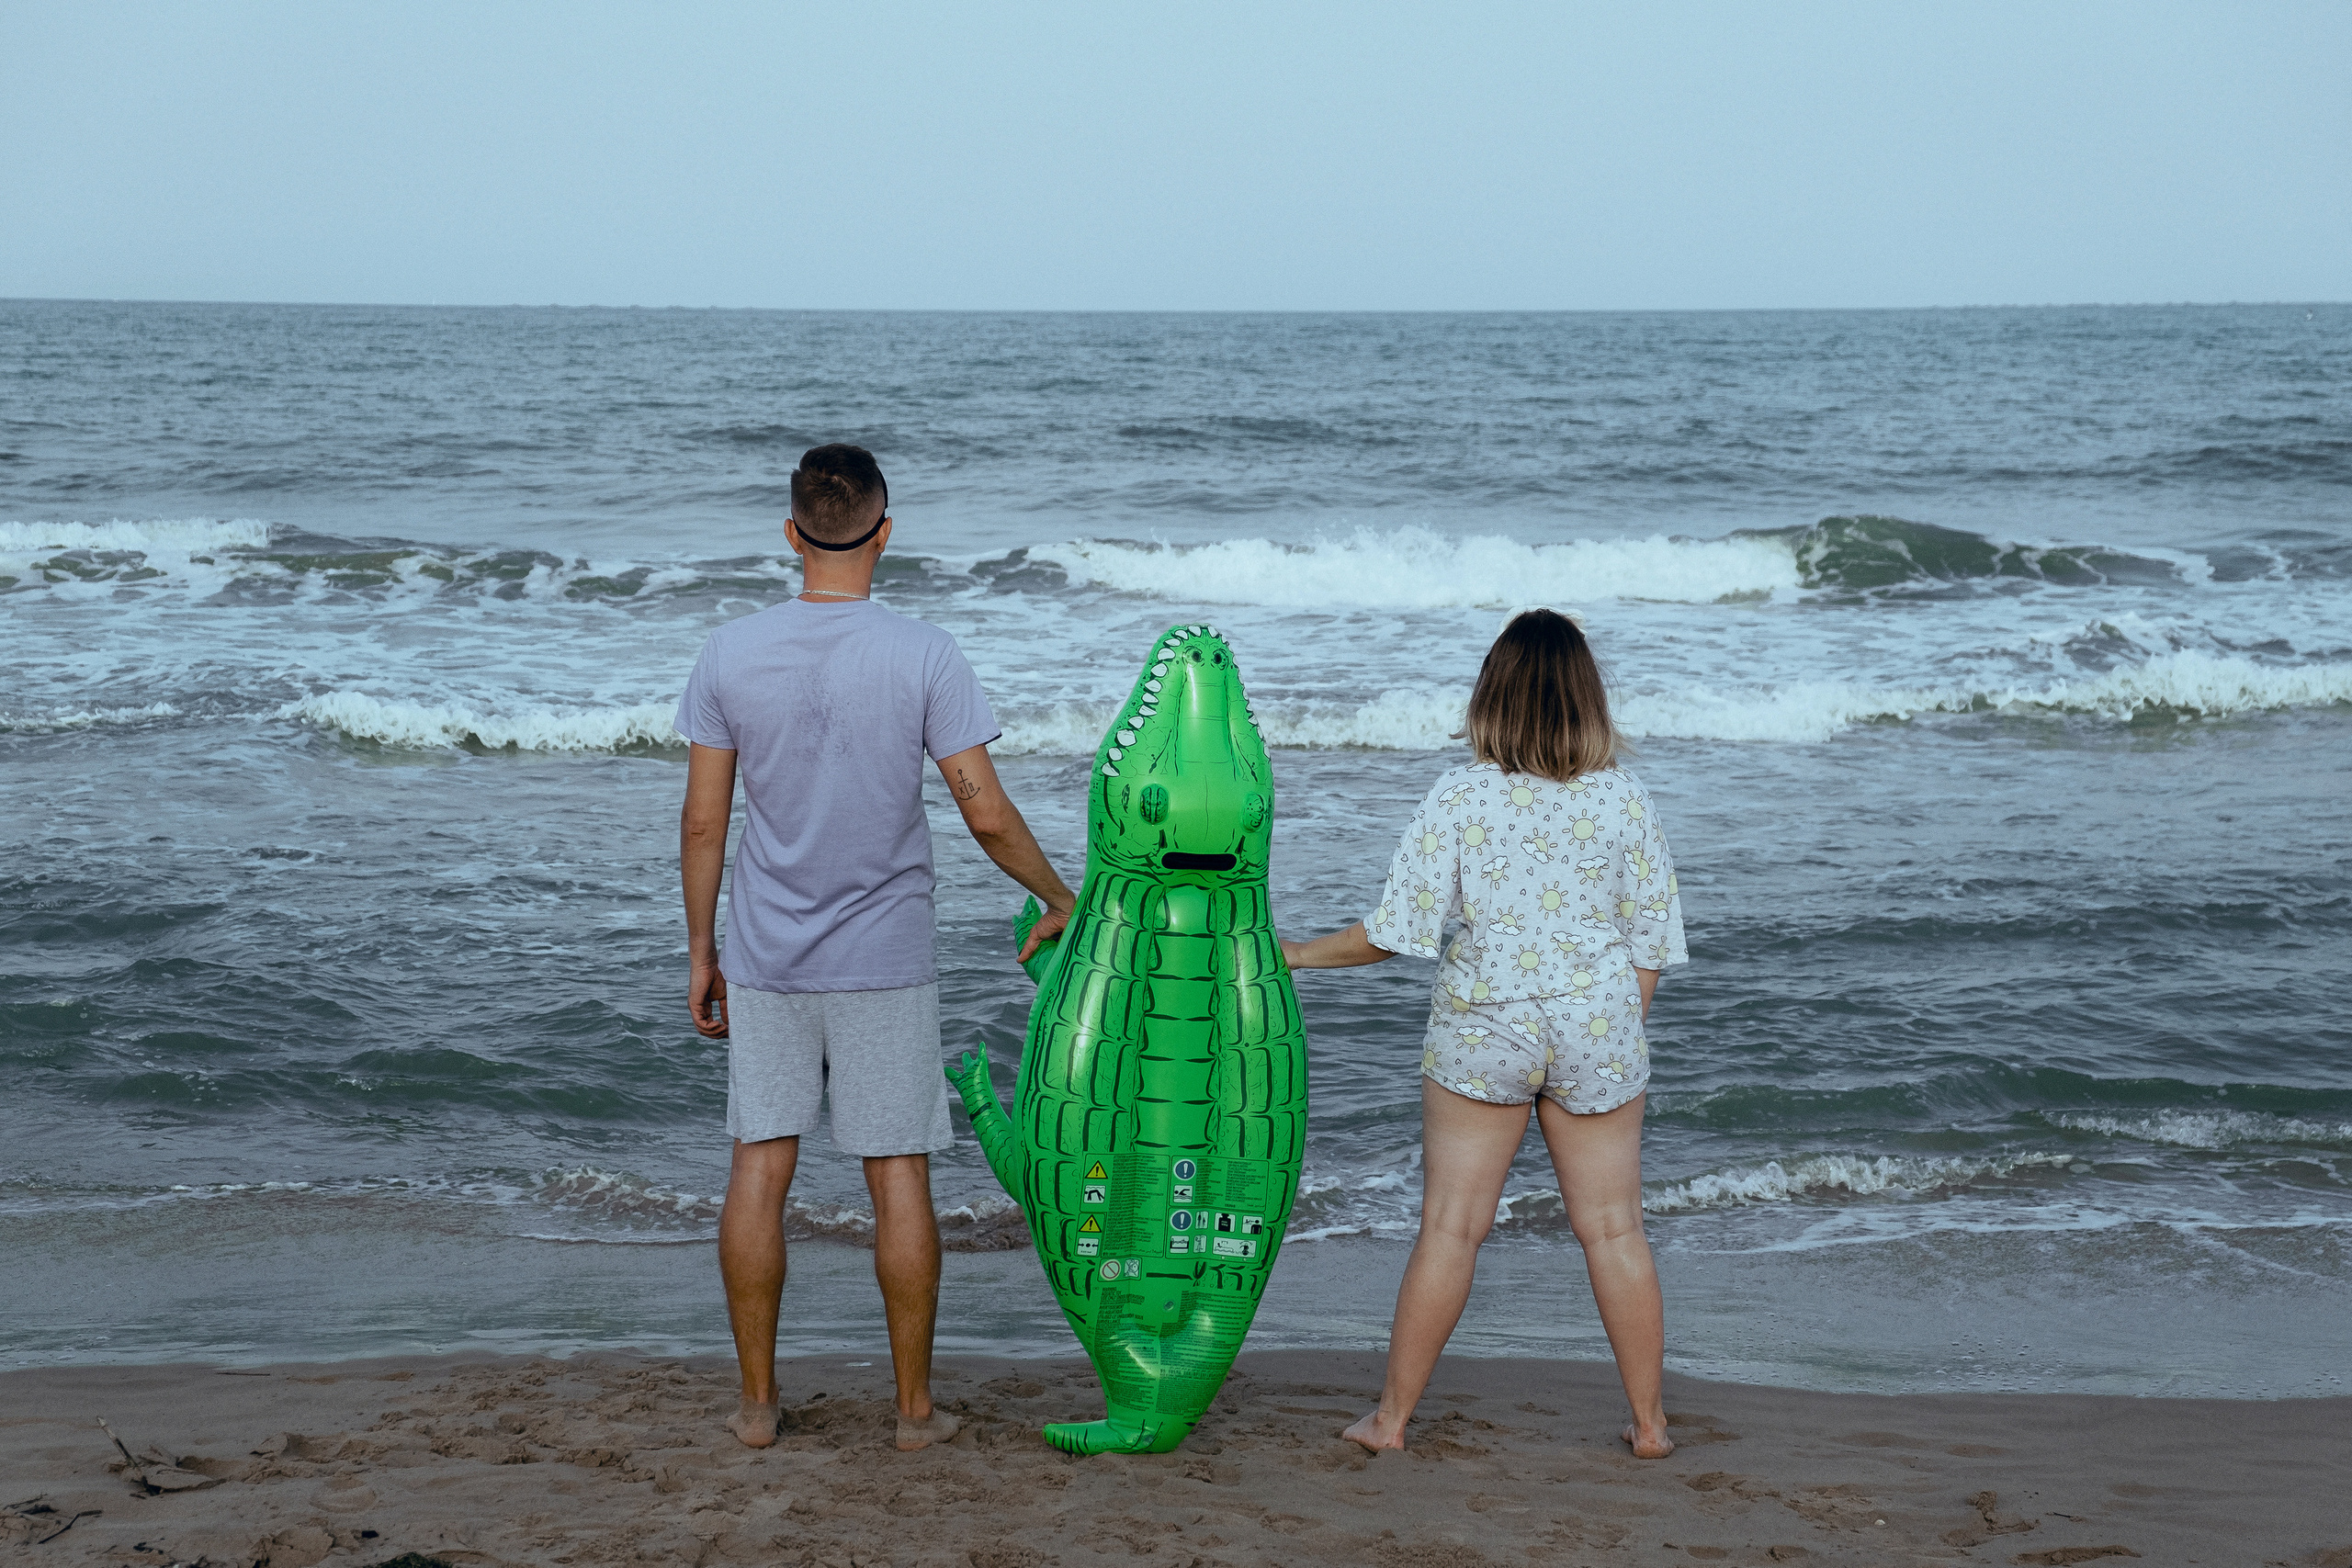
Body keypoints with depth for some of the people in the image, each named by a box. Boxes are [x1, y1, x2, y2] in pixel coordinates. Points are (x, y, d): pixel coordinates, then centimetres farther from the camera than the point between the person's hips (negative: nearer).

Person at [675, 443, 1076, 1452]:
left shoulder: (730, 655, -4)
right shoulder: (925, 658, -10)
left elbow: (703, 821, 0)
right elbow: (986, 814, -10)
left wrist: (700, 954, 10)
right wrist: (1058, 899, 7)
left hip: (765, 960, 2)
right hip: (886, 964, -2)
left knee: (759, 1169, 7)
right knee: (899, 1177, 6)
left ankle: (758, 1402, 13)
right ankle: (915, 1407, 13)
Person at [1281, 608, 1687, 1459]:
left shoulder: (1460, 795, -9)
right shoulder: (1624, 799, -3)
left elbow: (1396, 926, -10)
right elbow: (1651, 939, 1)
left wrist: (1299, 954, 5)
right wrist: (1620, 1037, 13)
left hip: (1483, 1026, -1)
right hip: (1596, 1031, 2)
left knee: (1449, 1225, 5)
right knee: (1614, 1229, 10)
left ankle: (1391, 1416, 13)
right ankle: (1649, 1423, 16)